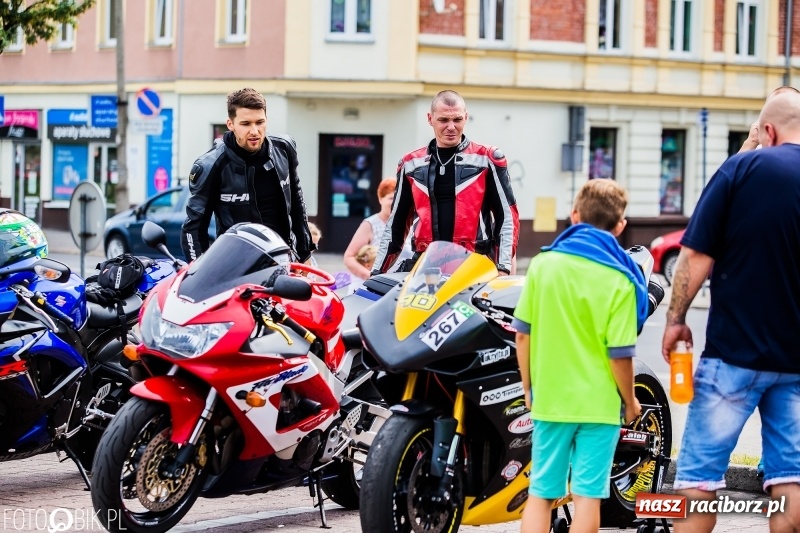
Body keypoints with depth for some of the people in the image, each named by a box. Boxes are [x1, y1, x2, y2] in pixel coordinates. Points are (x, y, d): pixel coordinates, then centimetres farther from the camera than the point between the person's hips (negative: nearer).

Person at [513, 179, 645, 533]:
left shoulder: (542, 264, -2)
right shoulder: (619, 281, -11)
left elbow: (522, 334, 1)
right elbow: (620, 354, -12)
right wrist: (630, 401, 5)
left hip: (549, 399, 3)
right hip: (598, 404, -3)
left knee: (541, 494, 10)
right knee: (587, 496, 2)